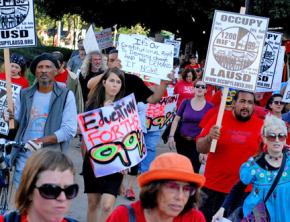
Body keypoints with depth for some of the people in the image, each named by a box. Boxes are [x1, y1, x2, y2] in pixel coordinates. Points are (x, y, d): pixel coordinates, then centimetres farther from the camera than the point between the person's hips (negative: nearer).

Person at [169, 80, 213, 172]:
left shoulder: (209, 106, -2)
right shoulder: (186, 102, 1)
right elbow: (176, 120, 4)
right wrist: (171, 136, -6)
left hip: (197, 143, -2)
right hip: (182, 141, 2)